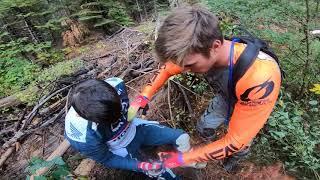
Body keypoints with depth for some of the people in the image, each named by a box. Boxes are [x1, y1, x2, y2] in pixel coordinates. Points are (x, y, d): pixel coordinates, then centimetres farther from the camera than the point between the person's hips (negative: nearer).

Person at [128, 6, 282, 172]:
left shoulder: (260, 77, -48)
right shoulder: (201, 52, -30)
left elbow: (235, 140, -38)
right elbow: (167, 69, -11)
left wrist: (182, 158, -34)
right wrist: (142, 98, -21)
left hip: (253, 106, -3)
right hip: (226, 97, 4)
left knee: (239, 147, 14)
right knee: (203, 127, 16)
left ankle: (238, 155, 52)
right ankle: (213, 144, 51)